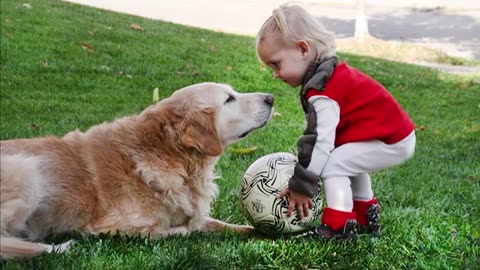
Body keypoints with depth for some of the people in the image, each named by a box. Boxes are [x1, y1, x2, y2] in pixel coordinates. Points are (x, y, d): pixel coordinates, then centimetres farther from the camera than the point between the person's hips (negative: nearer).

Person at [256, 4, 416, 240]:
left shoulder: (322, 92, -24)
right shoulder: (331, 73, 9)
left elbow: (320, 141, -28)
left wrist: (302, 186, -22)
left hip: (391, 142, -11)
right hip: (398, 133, 11)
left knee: (332, 165, -14)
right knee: (349, 162, 29)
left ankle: (340, 226, -9)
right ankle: (365, 216, 37)